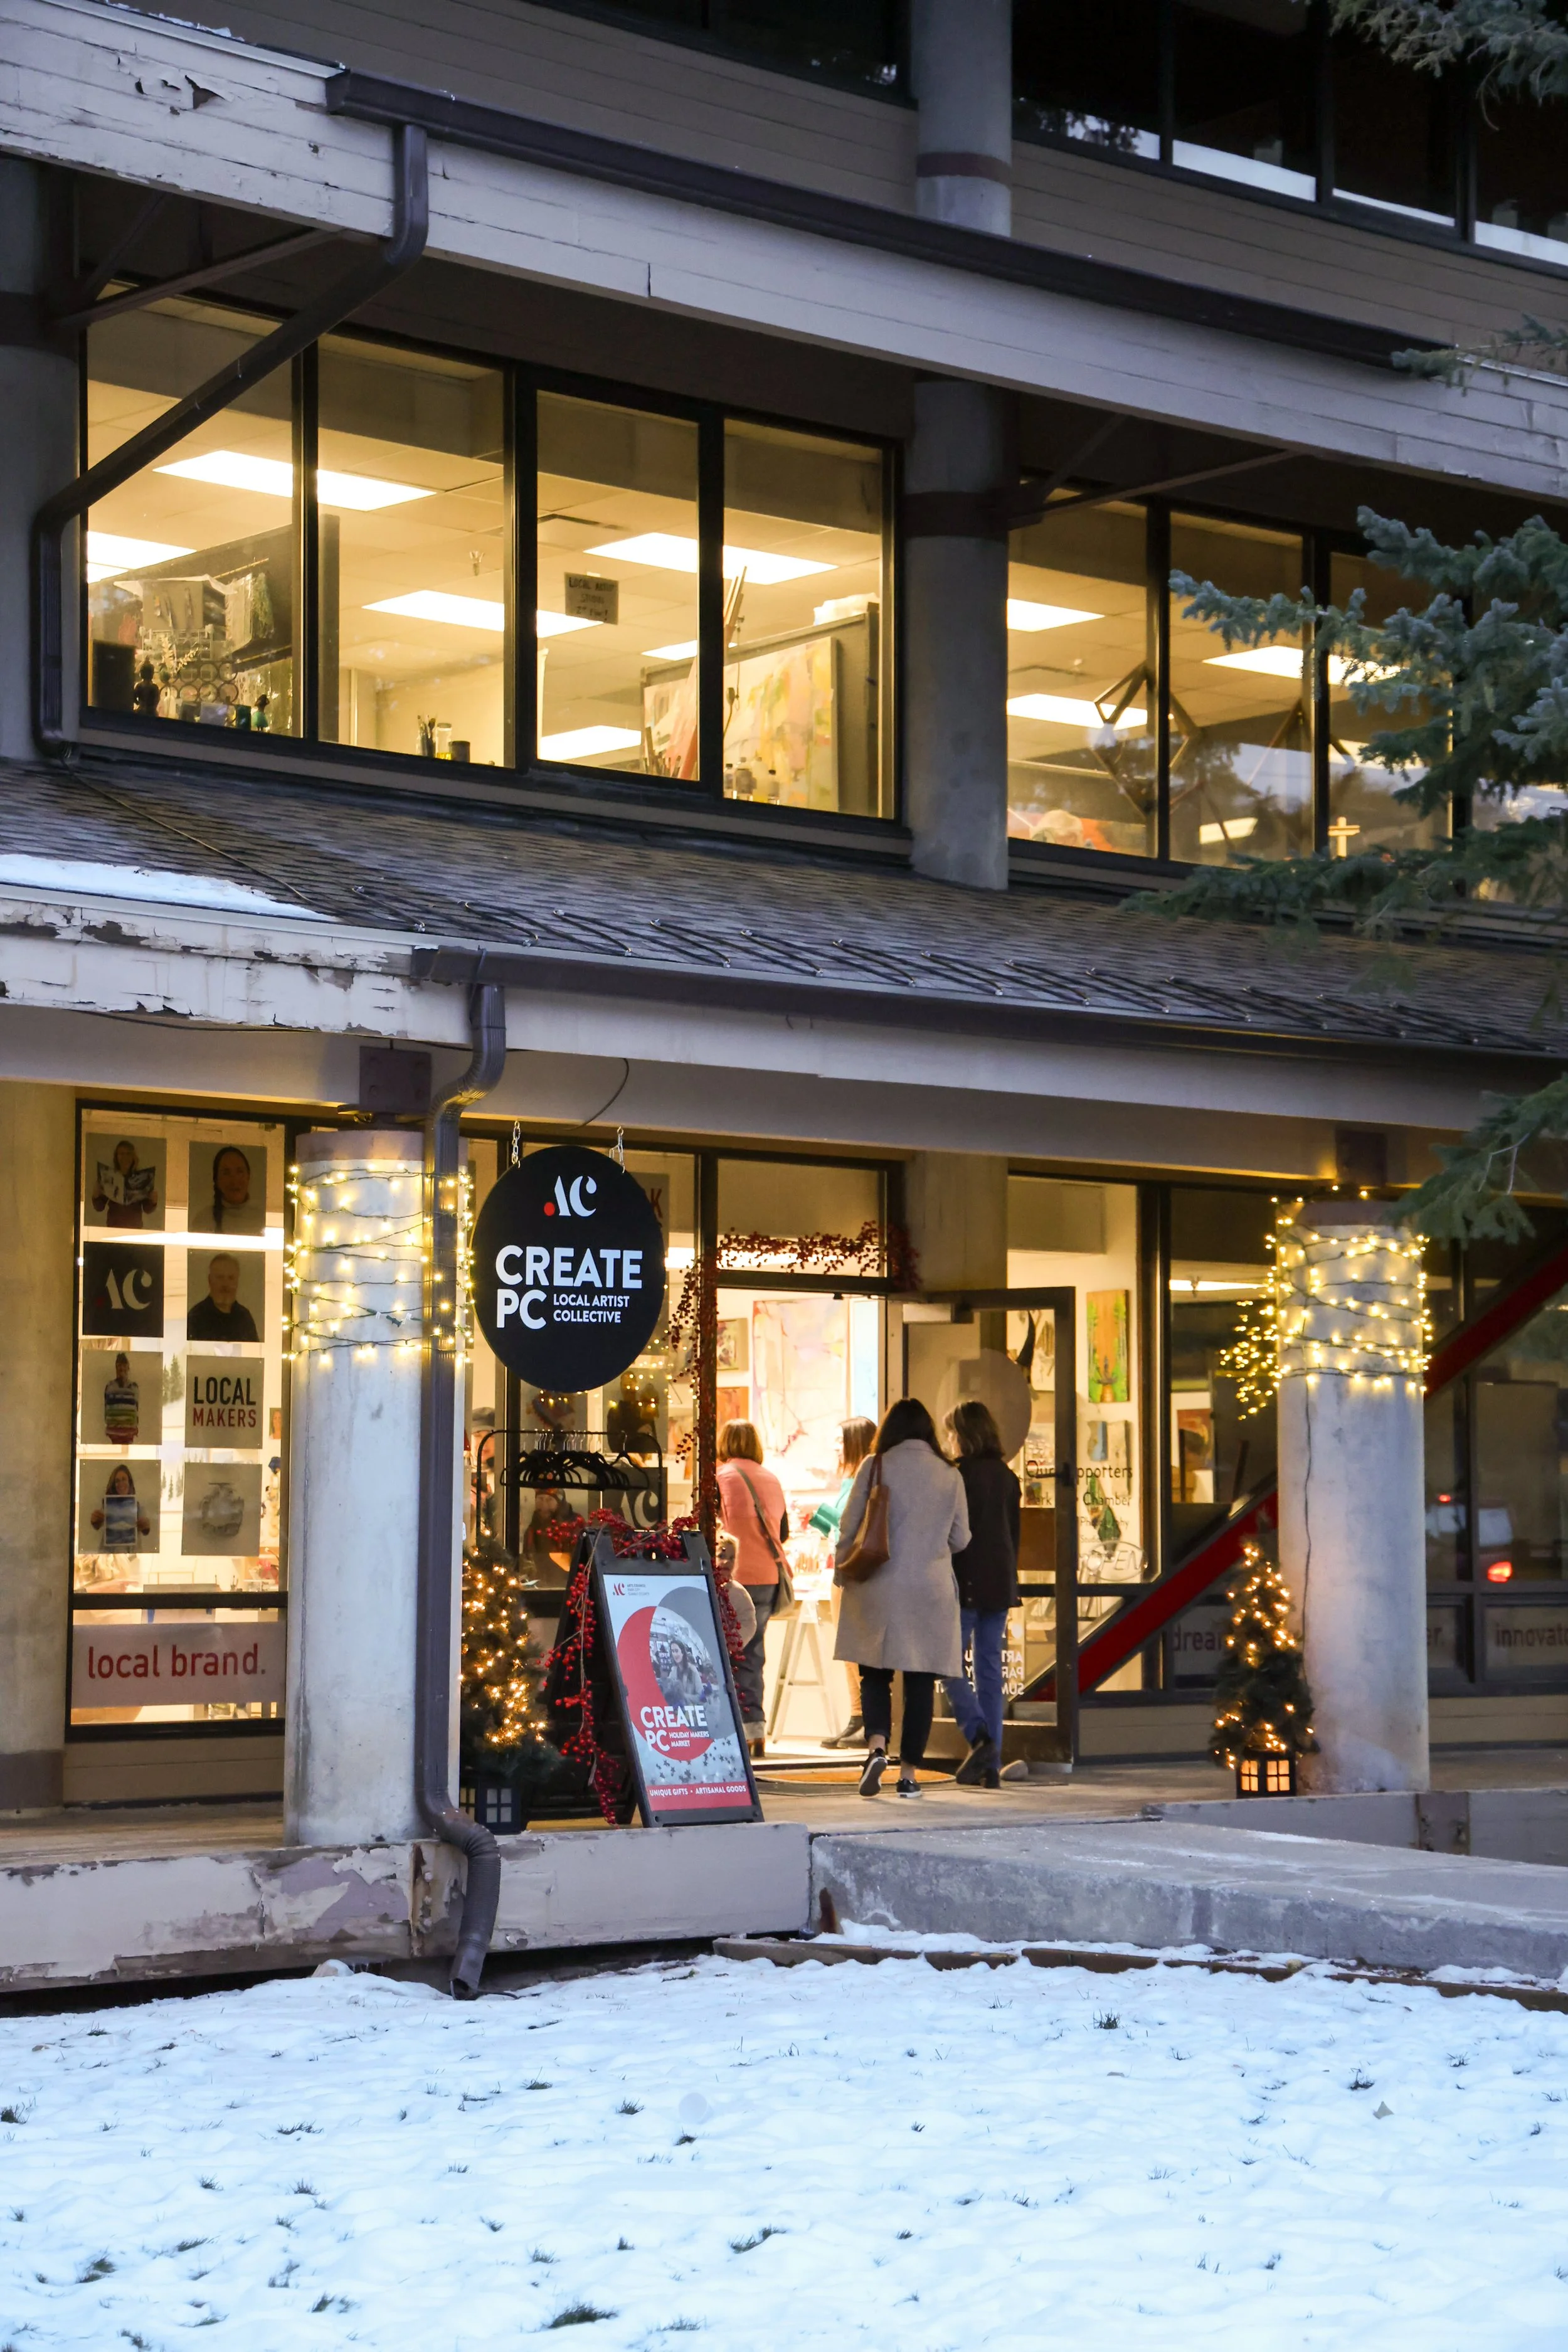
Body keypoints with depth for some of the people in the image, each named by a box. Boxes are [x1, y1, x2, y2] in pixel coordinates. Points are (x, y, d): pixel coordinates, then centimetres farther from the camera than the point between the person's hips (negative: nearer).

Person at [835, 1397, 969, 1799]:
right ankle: (909, 1773, 6)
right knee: (921, 1681, 6)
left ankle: (877, 1746, -16)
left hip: (879, 1587, -1)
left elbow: (850, 1527, -2)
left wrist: (843, 1569, 13)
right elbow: (960, 1539, 7)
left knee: (875, 1672, 8)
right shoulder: (949, 1475, 1)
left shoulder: (874, 1467, -4)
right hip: (931, 1592, 1)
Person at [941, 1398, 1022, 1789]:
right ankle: (991, 1765, 7)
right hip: (1001, 1583, 7)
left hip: (966, 1581, -7)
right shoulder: (1006, 1476, 10)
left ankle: (980, 1737, -16)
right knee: (990, 1671, 8)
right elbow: (1014, 1534, 15)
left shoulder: (960, 1473, -10)